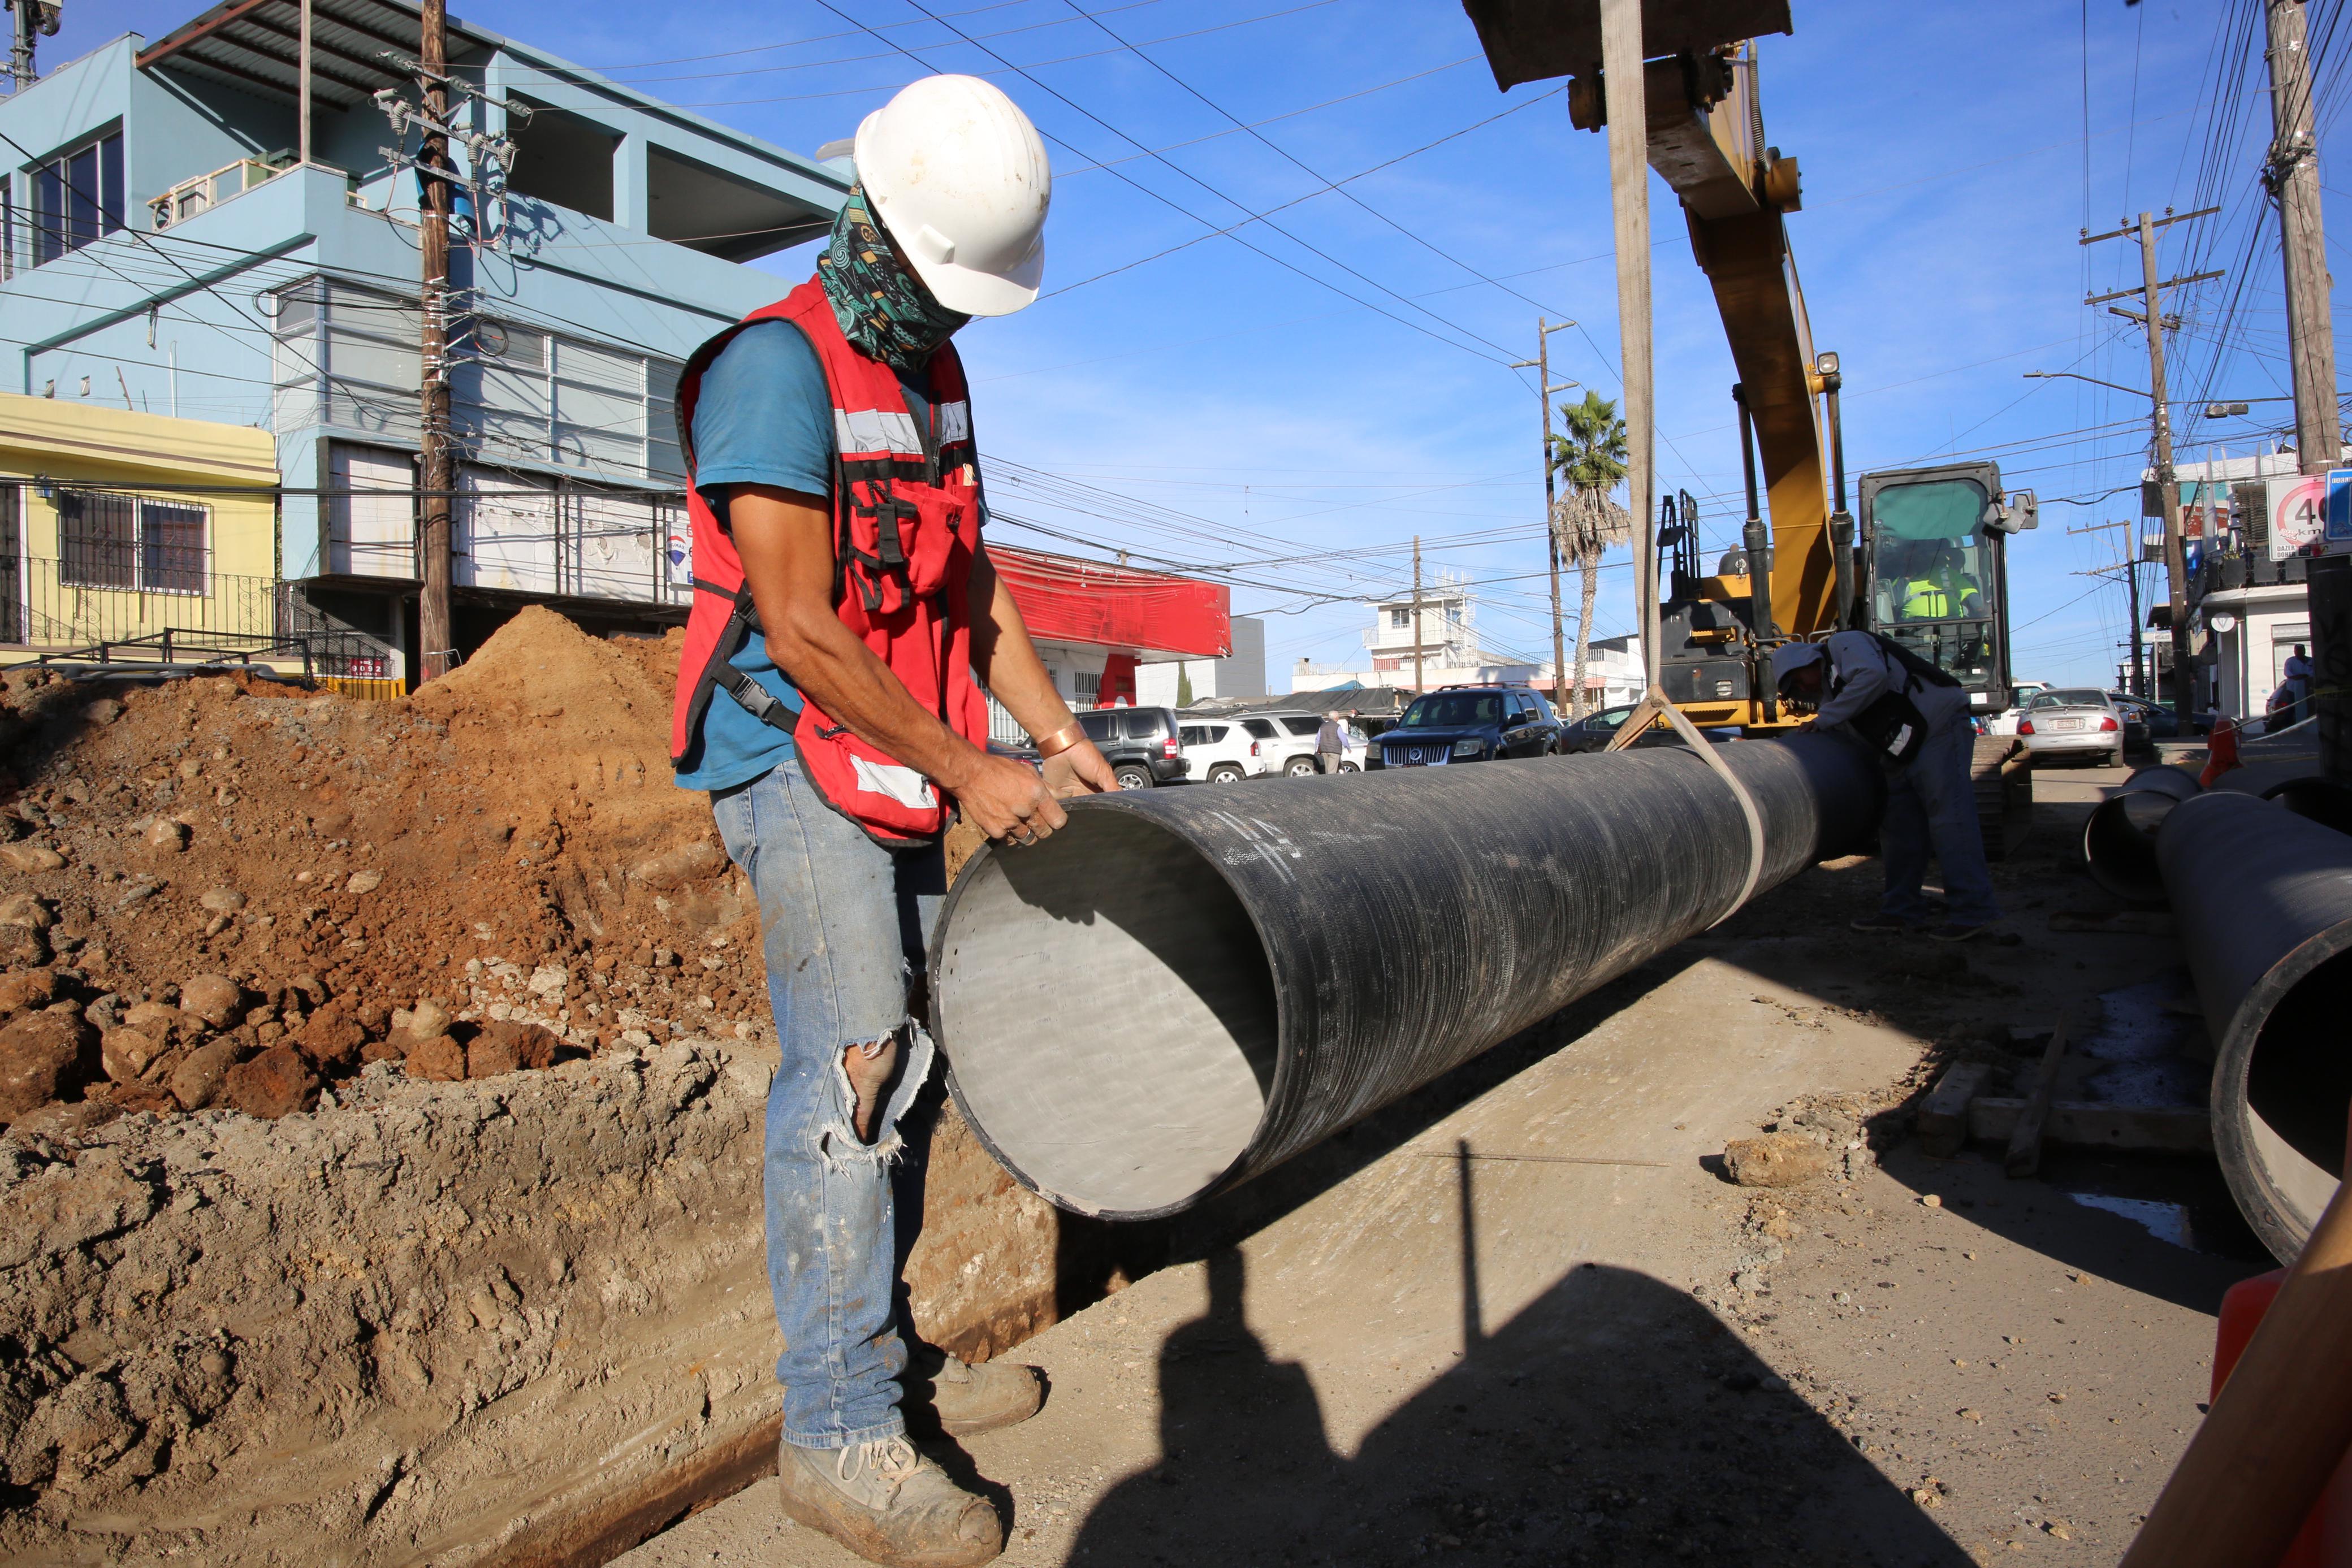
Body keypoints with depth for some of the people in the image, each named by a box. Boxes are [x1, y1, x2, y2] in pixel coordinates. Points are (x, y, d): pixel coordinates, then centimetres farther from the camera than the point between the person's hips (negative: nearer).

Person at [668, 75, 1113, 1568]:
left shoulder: (936, 376, 14)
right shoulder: (776, 365, -13)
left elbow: (971, 576, 17)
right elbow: (797, 629, -19)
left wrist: (1056, 732, 9)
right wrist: (970, 772, -16)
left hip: (902, 774, 8)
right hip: (800, 766, -8)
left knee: (891, 1061, 10)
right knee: (855, 1068, -10)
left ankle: (878, 1358, 22)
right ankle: (839, 1433, 1)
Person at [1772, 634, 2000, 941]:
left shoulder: (1844, 644, -4)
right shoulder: (1829, 694, 20)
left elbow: (1873, 676, -24)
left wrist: (1824, 719, -17)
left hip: (1939, 726, -10)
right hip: (1904, 753, 10)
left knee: (1948, 819, -14)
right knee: (1898, 826, 9)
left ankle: (1972, 911, -13)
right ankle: (1903, 910, 15)